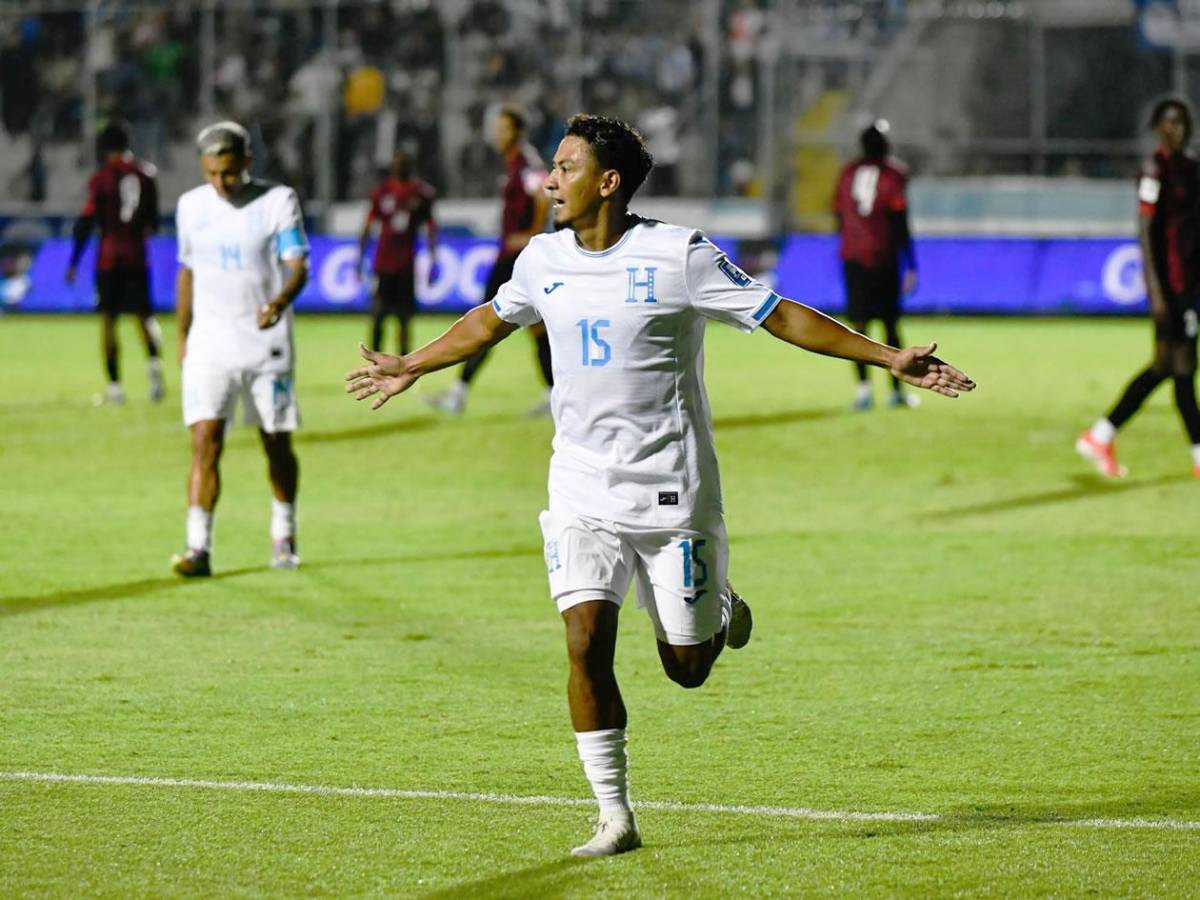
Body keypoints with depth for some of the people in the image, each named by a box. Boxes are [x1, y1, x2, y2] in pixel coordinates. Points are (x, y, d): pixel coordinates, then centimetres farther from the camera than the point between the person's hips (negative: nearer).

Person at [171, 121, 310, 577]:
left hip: (267, 345, -1)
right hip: (209, 344, 1)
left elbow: (298, 265, -15)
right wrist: (182, 336, 18)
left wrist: (280, 301, -35)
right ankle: (199, 548, -16)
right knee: (205, 442, -13)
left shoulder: (279, 201, -6)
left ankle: (283, 535, 31)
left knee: (277, 445, 9)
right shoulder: (191, 206, 5)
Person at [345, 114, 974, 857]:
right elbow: (490, 322, 24)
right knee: (586, 645, -12)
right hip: (583, 489, 3)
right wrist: (411, 369, 35)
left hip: (671, 489, -3)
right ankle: (615, 817, -3)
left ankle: (719, 609, 38)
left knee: (687, 669, 2)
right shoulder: (545, 259, 3)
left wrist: (888, 358, -13)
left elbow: (782, 317, -8)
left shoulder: (679, 255, -11)